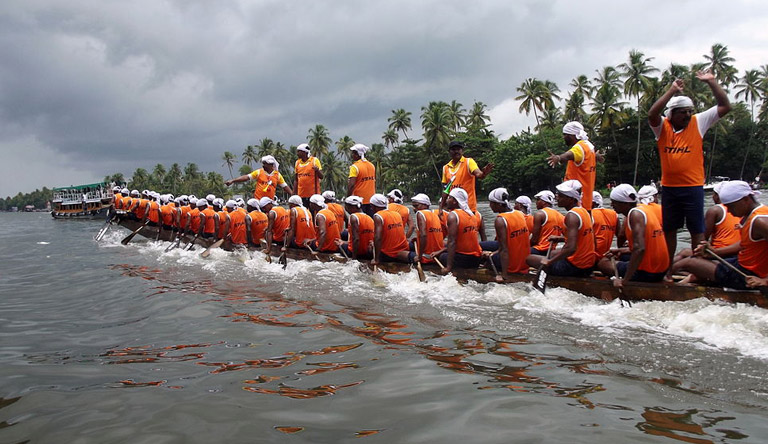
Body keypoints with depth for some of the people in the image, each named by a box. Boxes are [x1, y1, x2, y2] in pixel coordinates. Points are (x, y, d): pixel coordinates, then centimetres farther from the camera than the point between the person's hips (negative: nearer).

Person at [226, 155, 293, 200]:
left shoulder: (277, 175, 5)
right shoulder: (259, 172, 3)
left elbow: (285, 187, 9)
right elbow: (247, 177, 1)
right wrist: (232, 181, -4)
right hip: (258, 200, -1)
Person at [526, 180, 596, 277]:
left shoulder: (572, 216, -20)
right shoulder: (584, 211, 8)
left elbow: (571, 248, -30)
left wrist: (549, 261, -23)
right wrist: (560, 238, 17)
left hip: (574, 267, -9)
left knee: (529, 258, -2)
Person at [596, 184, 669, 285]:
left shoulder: (635, 214, -19)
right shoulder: (643, 207, 9)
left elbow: (639, 249, -30)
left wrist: (624, 280, -28)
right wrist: (621, 251, 17)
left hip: (646, 273, -9)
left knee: (603, 263, 6)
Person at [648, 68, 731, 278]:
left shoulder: (698, 123, 2)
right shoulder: (662, 127, 0)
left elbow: (725, 107, -2)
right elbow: (652, 114, -20)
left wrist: (711, 82, -8)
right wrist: (672, 91, -22)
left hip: (693, 186, -1)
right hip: (669, 187, 1)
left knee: (697, 229, 3)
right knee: (669, 229, 12)